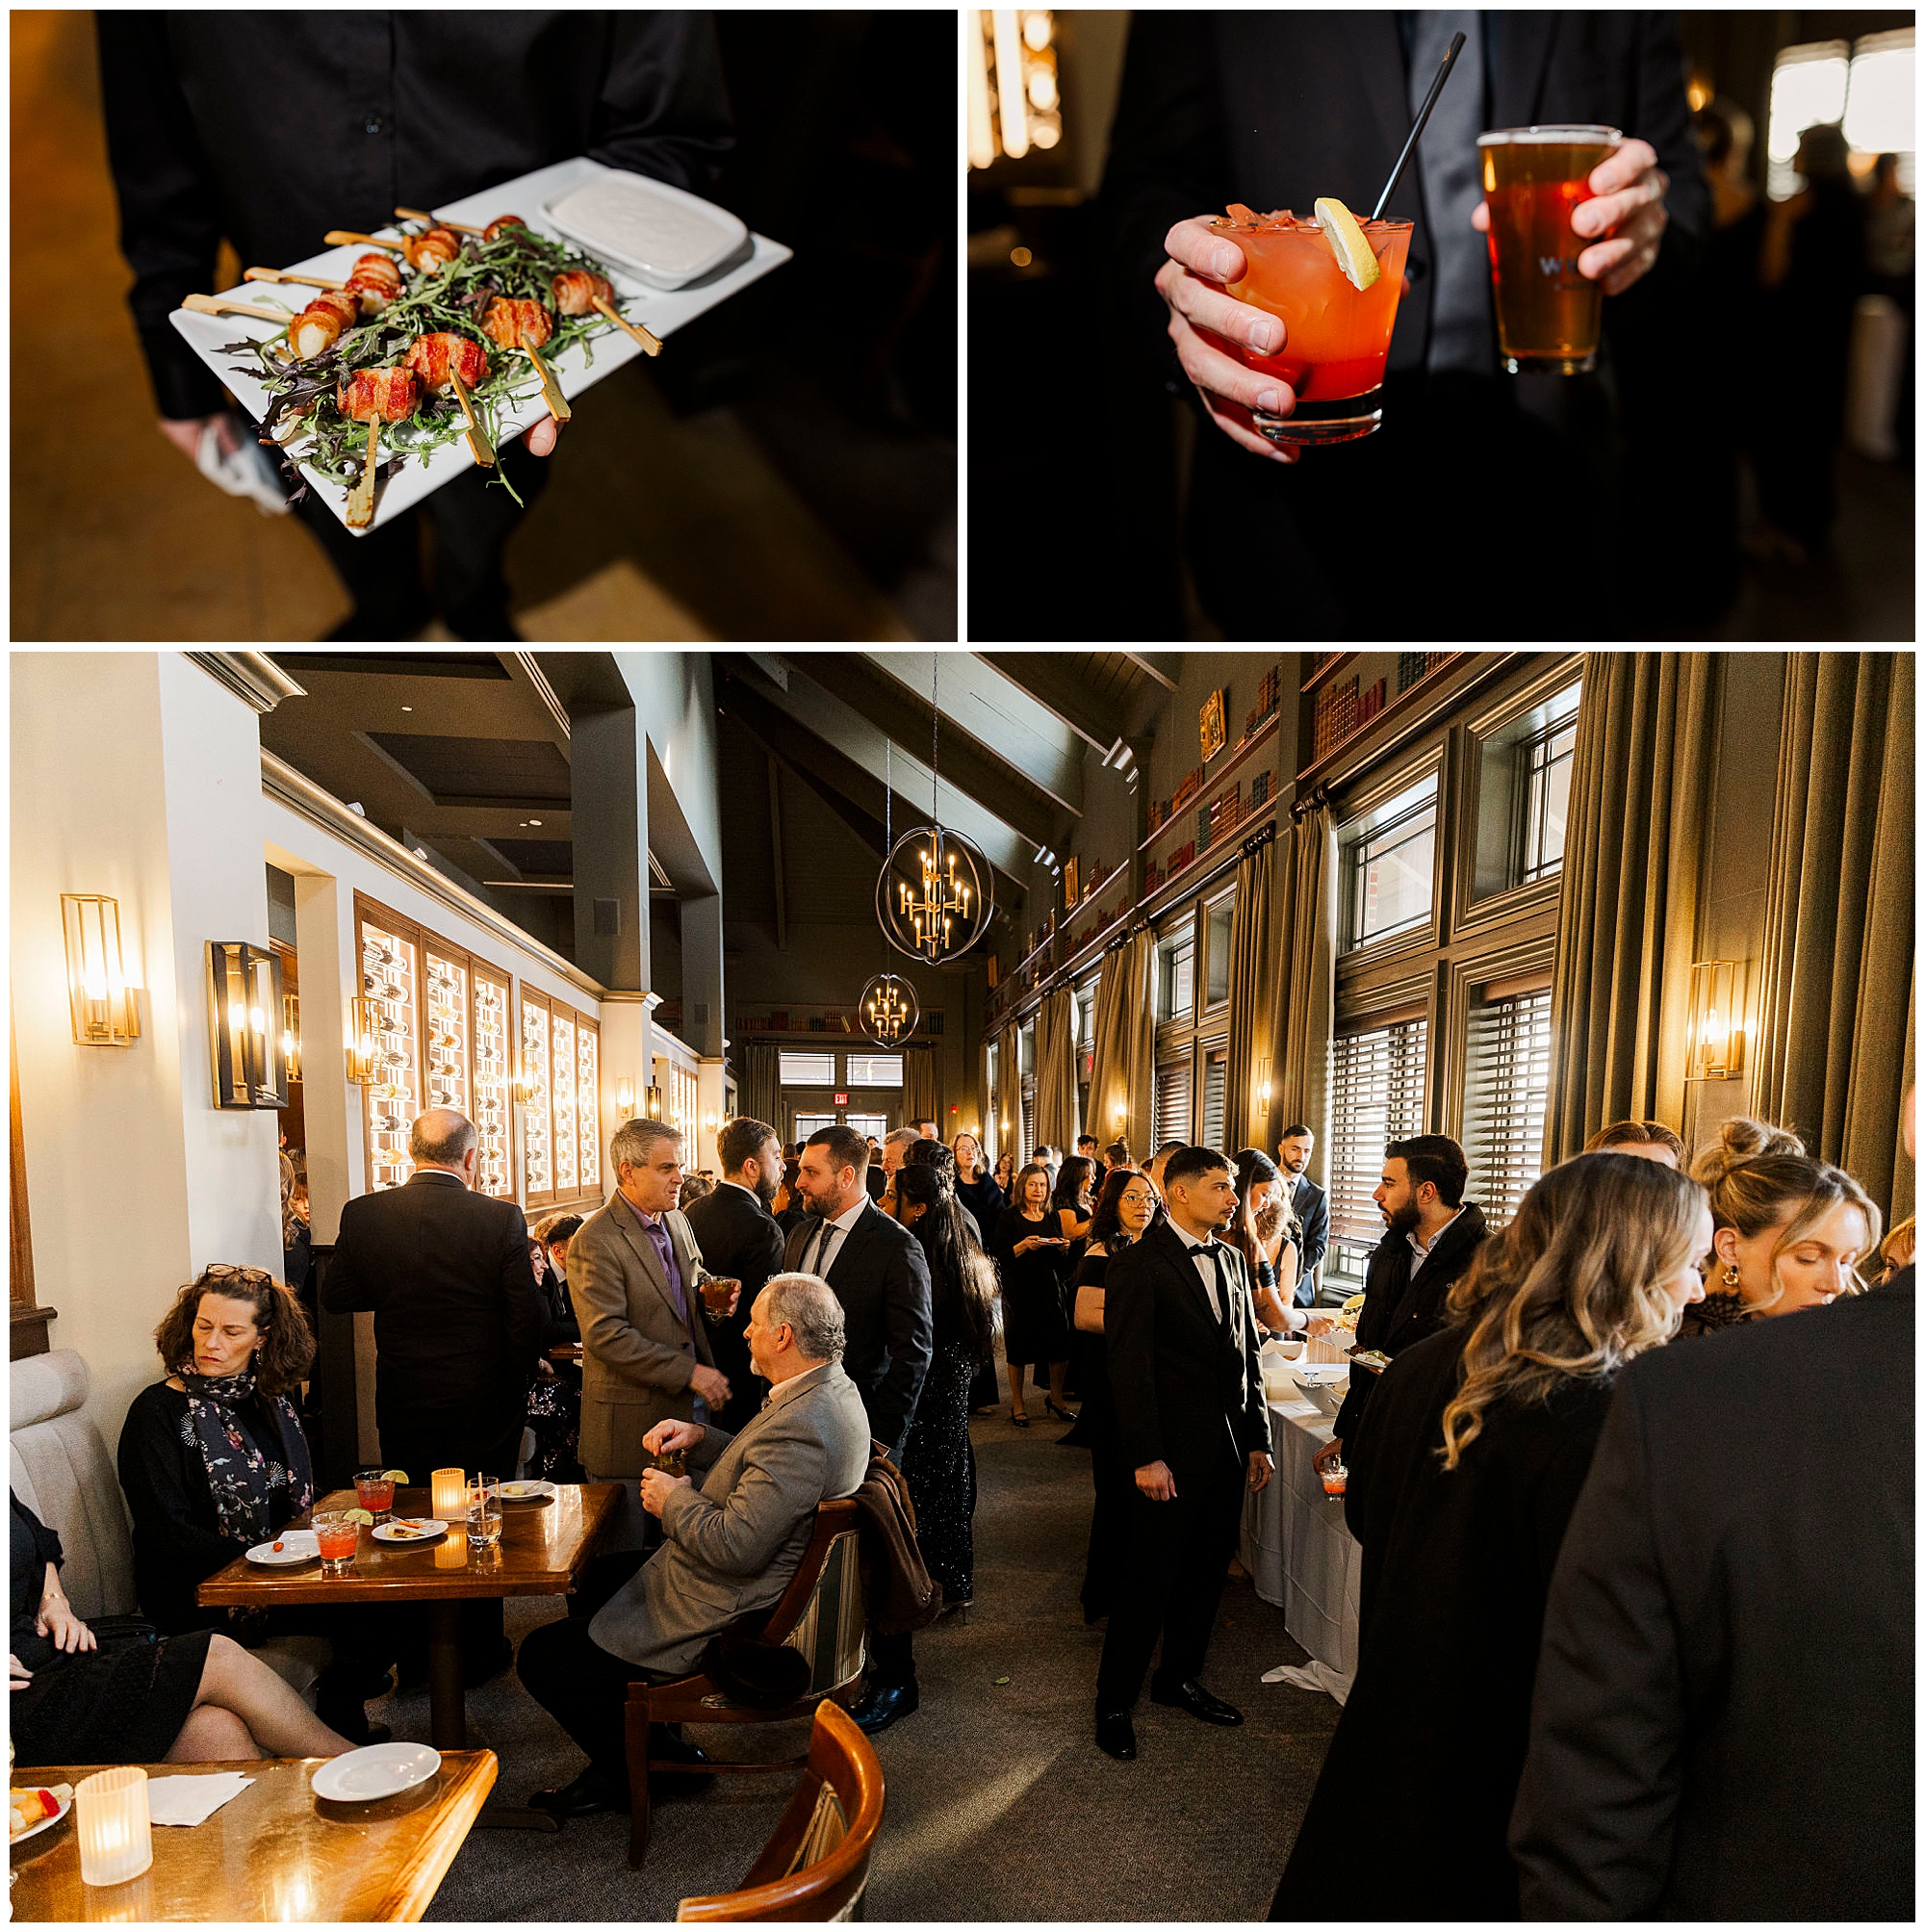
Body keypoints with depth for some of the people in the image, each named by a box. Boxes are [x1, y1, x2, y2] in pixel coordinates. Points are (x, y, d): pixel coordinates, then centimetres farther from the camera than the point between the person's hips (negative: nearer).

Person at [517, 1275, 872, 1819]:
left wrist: (674, 1500, -15)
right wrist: (700, 1438, -1)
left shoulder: (800, 1427, -31)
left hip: (724, 1627, -11)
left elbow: (737, 1546, -32)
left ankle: (628, 1776, 16)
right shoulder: (833, 1389, 1)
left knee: (541, 1656, -6)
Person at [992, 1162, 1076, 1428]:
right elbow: (1000, 1257, -8)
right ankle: (1017, 1404, 18)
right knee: (1018, 1347, 2)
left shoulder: (1052, 1218, 12)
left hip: (1050, 1288, 4)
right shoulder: (1010, 1217, -2)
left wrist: (1063, 1248, -7)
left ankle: (1055, 1398, 21)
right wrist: (1024, 1246, -21)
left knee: (1061, 1346, -1)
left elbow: (1062, 1263, 13)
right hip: (1018, 1289, -4)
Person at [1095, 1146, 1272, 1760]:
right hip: (1170, 1455, -7)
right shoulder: (1139, 1264, -12)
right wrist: (1146, 1457, -17)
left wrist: (1257, 1439, 12)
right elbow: (1129, 1366, -15)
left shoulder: (1230, 1260, 10)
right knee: (1150, 1579, 2)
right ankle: (1114, 1700, 18)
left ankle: (1177, 1676, 34)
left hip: (1227, 1451, 7)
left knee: (1207, 1571, 15)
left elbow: (1247, 1356, 15)